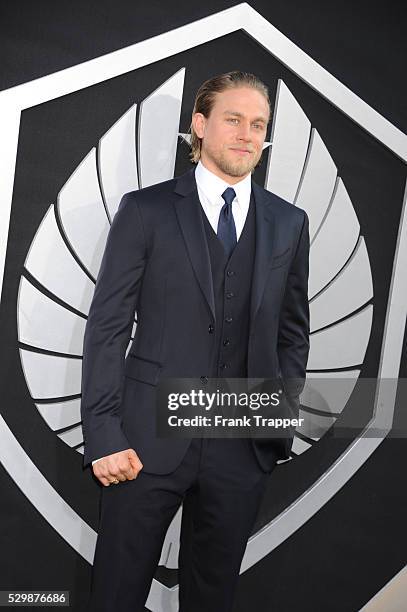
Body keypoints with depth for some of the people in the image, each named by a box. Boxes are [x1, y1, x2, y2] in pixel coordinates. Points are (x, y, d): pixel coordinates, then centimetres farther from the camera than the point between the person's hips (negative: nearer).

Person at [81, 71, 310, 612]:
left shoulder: (289, 223, 8)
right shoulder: (145, 210, -2)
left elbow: (293, 331, 12)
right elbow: (107, 326, -4)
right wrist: (103, 436, -9)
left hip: (245, 446, 3)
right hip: (149, 439, -2)